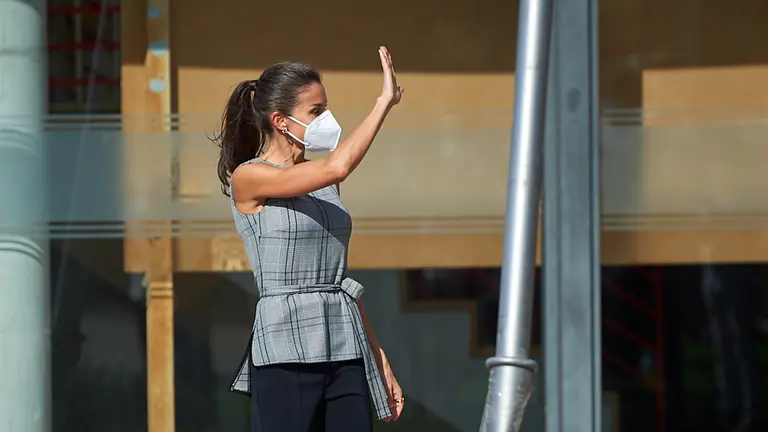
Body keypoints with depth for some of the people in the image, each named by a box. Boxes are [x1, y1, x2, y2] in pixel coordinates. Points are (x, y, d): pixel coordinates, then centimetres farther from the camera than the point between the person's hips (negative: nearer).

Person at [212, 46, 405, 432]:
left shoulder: (323, 184, 16)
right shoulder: (248, 178, -6)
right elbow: (338, 166, -20)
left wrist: (380, 361, 18)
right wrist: (385, 102, -12)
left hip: (346, 351, 7)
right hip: (285, 353, -6)